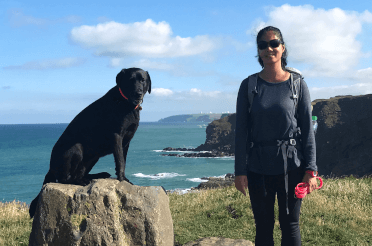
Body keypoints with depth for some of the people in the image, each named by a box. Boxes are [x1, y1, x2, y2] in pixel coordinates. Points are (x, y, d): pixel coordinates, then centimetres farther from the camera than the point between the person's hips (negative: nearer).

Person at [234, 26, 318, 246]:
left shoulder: (297, 84, 1)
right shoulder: (249, 85, 2)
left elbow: (307, 129, 1)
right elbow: (241, 131, 1)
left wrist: (311, 170, -5)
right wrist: (240, 171, -4)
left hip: (291, 166, -1)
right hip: (258, 168, 1)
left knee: (290, 226, 5)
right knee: (263, 227, 7)